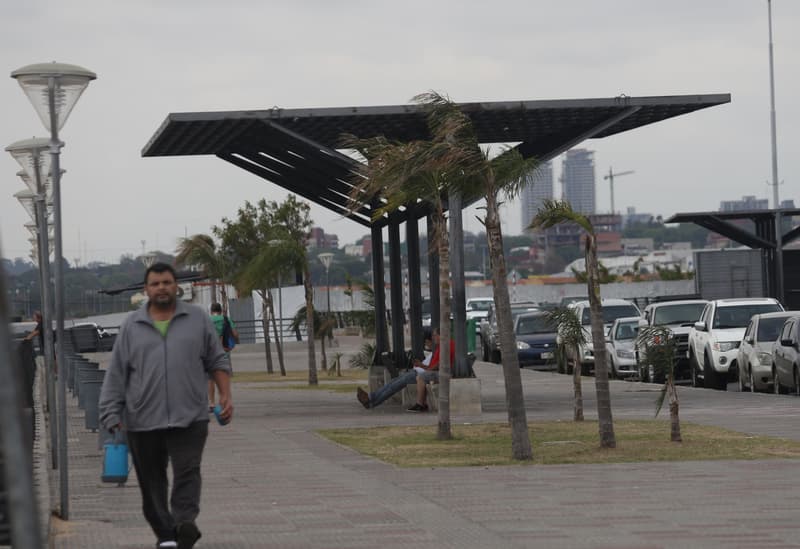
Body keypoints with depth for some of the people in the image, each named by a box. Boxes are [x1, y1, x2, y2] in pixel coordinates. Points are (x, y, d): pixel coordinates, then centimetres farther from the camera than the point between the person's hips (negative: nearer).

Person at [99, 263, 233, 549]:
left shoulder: (198, 319, 7)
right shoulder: (131, 326, 7)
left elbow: (217, 361, 12)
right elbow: (116, 374, 5)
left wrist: (226, 395, 1)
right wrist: (112, 416, -1)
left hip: (189, 418, -1)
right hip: (143, 421, 2)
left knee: (187, 472, -15)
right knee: (152, 482, 4)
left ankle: (184, 523, -25)